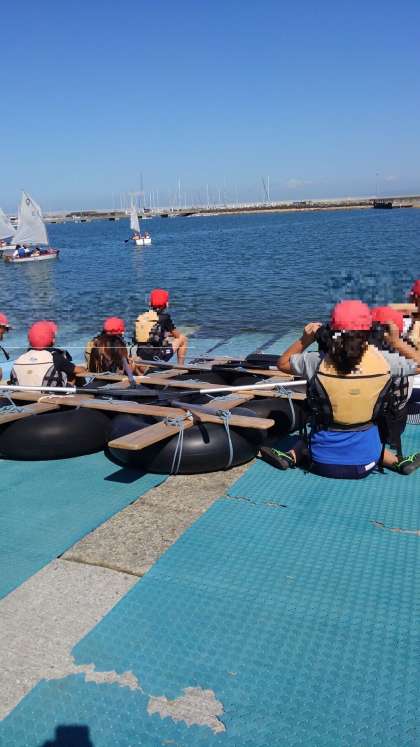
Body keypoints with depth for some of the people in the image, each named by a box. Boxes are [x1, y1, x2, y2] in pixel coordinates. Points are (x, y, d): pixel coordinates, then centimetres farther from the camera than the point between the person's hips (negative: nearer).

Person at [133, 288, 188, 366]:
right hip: (157, 356, -6)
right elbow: (177, 335, 5)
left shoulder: (140, 317, 6)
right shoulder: (164, 317, -9)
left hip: (141, 356, 6)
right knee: (183, 339, 11)